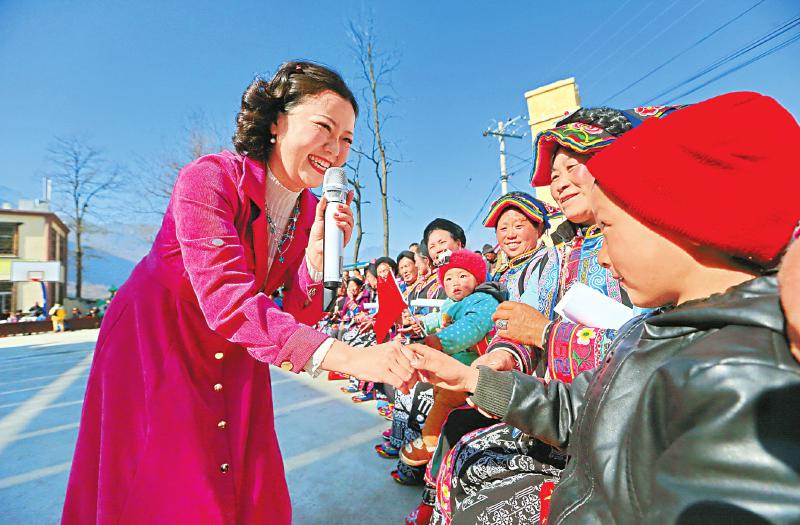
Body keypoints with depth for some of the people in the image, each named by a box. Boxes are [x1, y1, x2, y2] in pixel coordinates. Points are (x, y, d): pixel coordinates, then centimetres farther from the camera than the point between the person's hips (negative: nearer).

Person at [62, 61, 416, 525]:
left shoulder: (314, 212, -7)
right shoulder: (211, 177, -24)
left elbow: (299, 319, -10)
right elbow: (225, 298, -37)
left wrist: (318, 253, -28)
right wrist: (346, 357, -46)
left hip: (236, 355, 5)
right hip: (155, 344, -4)